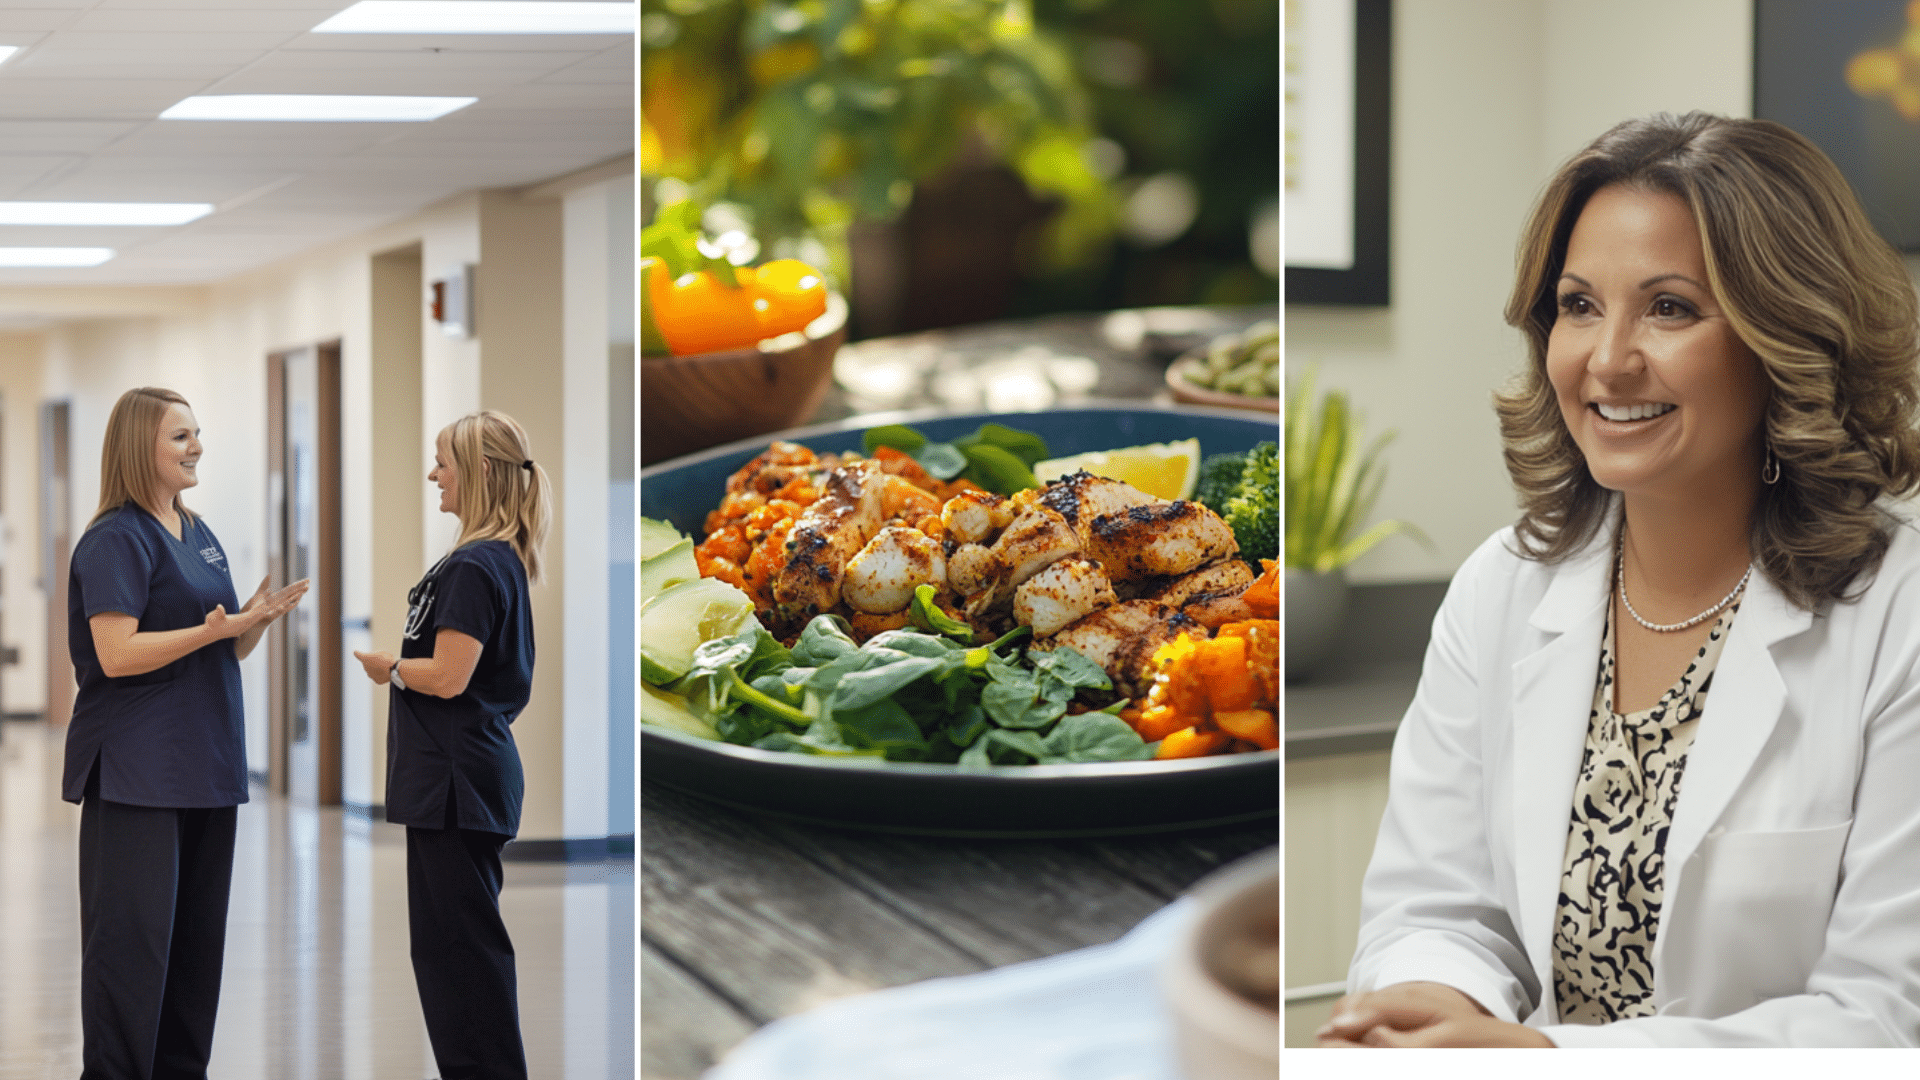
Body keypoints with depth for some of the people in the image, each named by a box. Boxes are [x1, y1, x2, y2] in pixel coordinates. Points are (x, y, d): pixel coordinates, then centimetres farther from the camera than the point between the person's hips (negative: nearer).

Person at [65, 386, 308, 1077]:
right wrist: (214, 628, -24)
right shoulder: (117, 540, -10)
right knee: (134, 936, -7)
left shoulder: (201, 535, 16)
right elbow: (117, 654, -20)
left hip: (204, 766, 8)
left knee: (198, 934, 11)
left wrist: (261, 616, -1)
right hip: (136, 771, -8)